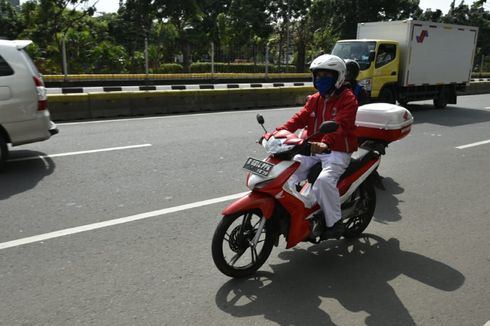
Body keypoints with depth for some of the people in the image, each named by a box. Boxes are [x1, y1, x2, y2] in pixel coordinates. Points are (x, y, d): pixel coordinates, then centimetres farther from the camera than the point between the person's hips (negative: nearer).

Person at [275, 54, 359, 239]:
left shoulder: (347, 99, -7)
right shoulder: (315, 99, 16)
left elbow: (340, 125, -25)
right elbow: (300, 118, 4)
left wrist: (325, 143, -44)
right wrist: (279, 132, -14)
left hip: (337, 152, -7)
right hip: (313, 149, 7)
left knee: (324, 179, -32)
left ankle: (335, 223, -14)